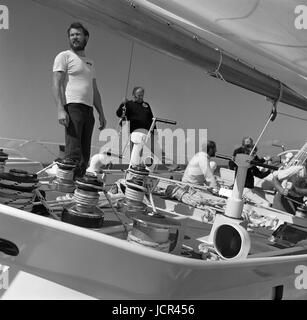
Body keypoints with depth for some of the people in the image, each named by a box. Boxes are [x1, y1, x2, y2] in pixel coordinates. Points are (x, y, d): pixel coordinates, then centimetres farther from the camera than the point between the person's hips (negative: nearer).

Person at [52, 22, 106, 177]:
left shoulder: (90, 62, 26)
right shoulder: (64, 56, 5)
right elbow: (56, 84, -6)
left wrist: (101, 113, 18)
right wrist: (60, 110, -19)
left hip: (88, 109, 7)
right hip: (72, 107, -7)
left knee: (85, 155, 4)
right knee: (73, 154, -16)